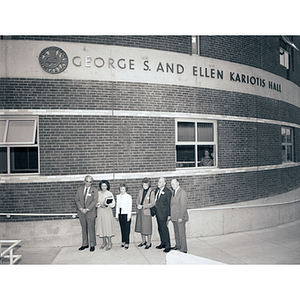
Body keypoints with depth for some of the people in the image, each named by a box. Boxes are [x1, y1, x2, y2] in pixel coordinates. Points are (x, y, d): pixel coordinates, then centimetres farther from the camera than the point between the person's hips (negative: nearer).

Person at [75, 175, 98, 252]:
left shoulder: (94, 190, -2)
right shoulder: (79, 189, 8)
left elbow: (94, 201, -8)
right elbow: (77, 199, 5)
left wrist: (87, 209, -15)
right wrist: (81, 208, -8)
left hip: (90, 212, -3)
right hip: (81, 212, 3)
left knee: (91, 229, 1)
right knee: (84, 229, 11)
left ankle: (92, 245, 11)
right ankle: (85, 244, 21)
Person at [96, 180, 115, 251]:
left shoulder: (110, 194, -3)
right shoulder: (98, 193, 6)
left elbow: (113, 204, -4)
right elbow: (96, 202, 7)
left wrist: (107, 204, -20)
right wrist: (100, 204, -12)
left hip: (107, 211, -3)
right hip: (100, 212, 3)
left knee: (108, 226, -3)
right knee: (101, 226, 7)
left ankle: (109, 243, 8)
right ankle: (104, 242, 20)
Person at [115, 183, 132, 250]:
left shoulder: (129, 196, -3)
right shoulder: (118, 196, 11)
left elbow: (130, 207, -4)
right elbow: (117, 206, 13)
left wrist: (129, 216, -8)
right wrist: (117, 215, 9)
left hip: (126, 214, -4)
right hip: (120, 214, 4)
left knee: (127, 229, -4)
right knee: (122, 229, 7)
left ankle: (127, 243, 0)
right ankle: (123, 242, 17)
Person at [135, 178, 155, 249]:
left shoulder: (151, 192, -10)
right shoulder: (140, 191, 8)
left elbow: (152, 203, -12)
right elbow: (137, 200, 15)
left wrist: (143, 206, -16)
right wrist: (138, 205, -7)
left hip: (147, 212, -6)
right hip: (140, 211, 6)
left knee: (147, 228, 0)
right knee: (141, 227, 14)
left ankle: (149, 243, 15)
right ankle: (143, 241, 31)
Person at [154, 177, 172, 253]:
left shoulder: (167, 192, -13)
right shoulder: (157, 190, 8)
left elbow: (169, 204, -11)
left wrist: (169, 215, -11)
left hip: (163, 213, -8)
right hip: (158, 213, 8)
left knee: (164, 229, -2)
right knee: (160, 229, 16)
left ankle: (167, 245, 8)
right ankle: (163, 243, 29)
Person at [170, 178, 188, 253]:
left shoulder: (182, 192, -14)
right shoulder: (173, 192, 12)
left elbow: (183, 206, -17)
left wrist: (180, 217, -19)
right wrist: (170, 215, 14)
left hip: (180, 218, -8)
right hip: (174, 217, 8)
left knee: (181, 234, -1)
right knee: (176, 233, 18)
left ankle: (183, 249, 9)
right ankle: (178, 246, 32)